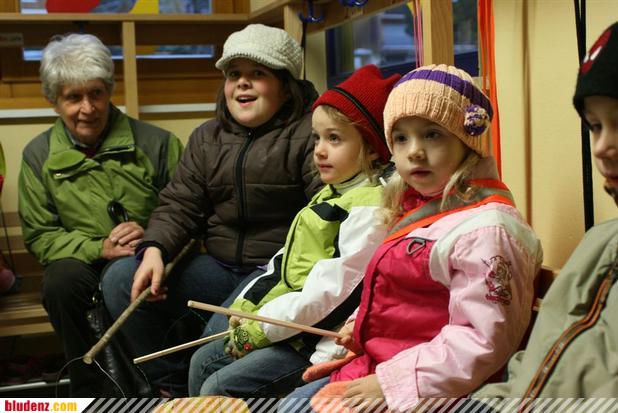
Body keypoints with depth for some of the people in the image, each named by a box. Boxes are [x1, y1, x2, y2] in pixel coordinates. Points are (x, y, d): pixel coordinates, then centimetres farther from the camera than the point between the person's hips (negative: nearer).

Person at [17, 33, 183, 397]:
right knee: (61, 280, -32)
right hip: (84, 261, 2)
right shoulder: (38, 156, 4)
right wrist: (99, 248, -14)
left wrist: (152, 237, -19)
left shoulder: (157, 144, -1)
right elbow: (39, 235, 2)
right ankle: (89, 389, -11)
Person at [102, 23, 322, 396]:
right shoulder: (207, 138, 15)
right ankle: (171, 385, 3)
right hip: (219, 265, 7)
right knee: (120, 278, -8)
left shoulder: (311, 134, -7)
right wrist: (154, 250, -11)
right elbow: (179, 205, 10)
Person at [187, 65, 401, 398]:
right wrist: (246, 306, 6)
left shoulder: (369, 207, -18)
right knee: (204, 361, 15)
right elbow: (284, 263, 18)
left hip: (320, 338, -10)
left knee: (219, 387, -14)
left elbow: (332, 289, -23)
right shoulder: (329, 195, 15)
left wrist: (261, 327, -18)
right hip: (286, 323, 10)